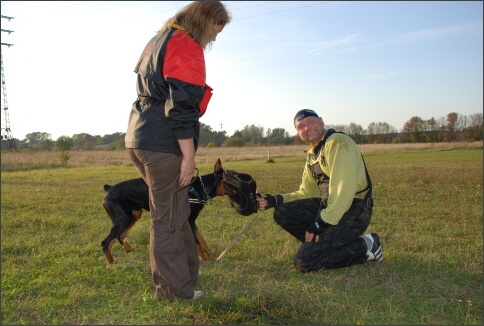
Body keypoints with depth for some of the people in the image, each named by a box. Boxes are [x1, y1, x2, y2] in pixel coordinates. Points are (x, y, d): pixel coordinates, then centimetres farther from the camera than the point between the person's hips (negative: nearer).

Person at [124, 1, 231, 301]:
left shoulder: (160, 41, 21)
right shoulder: (186, 46, -10)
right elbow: (182, 107, -19)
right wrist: (189, 156, -17)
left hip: (141, 138, 10)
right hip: (164, 144, -10)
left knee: (175, 211, 17)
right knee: (169, 217, -2)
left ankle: (188, 272, 28)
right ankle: (174, 291, 10)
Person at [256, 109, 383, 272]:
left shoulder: (338, 142, -13)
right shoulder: (312, 154, 17)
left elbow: (345, 190, -23)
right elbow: (306, 193, 17)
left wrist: (323, 222, -22)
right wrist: (275, 200, 3)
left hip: (352, 211, -9)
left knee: (304, 262, -15)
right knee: (282, 212, -5)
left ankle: (365, 247, -2)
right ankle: (322, 244, 0)